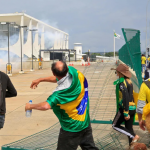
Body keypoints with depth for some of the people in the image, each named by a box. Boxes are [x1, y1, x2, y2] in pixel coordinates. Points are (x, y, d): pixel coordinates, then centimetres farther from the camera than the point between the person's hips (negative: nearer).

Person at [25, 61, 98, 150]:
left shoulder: (60, 93, -31)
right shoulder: (75, 73, -11)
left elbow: (46, 106, -44)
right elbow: (58, 78, 8)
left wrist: (30, 106, -26)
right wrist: (40, 80, 10)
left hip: (72, 129, -7)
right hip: (86, 122, 7)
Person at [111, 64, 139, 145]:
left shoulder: (122, 83, -15)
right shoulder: (129, 81, 12)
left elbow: (125, 98, -22)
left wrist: (125, 113, -22)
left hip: (125, 108, -8)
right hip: (133, 108, 9)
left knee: (115, 125, 5)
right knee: (129, 128, 13)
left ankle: (133, 136, -6)